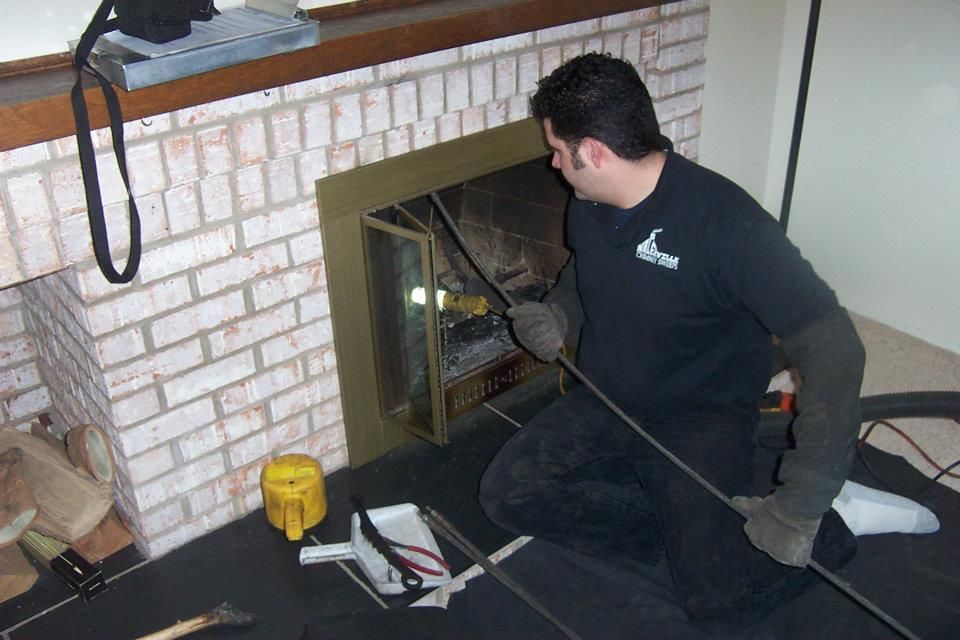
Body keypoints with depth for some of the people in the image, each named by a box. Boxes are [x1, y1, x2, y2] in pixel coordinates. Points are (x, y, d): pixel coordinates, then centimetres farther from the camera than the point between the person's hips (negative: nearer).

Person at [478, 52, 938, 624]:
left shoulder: (725, 221, -27)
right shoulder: (587, 207, -4)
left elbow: (834, 347, -30)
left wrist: (800, 506, -33)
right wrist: (557, 315, -2)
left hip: (703, 418, -7)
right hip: (604, 404, 7)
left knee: (721, 595, -22)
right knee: (506, 494, -12)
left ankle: (831, 522, 6)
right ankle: (693, 524, -7)